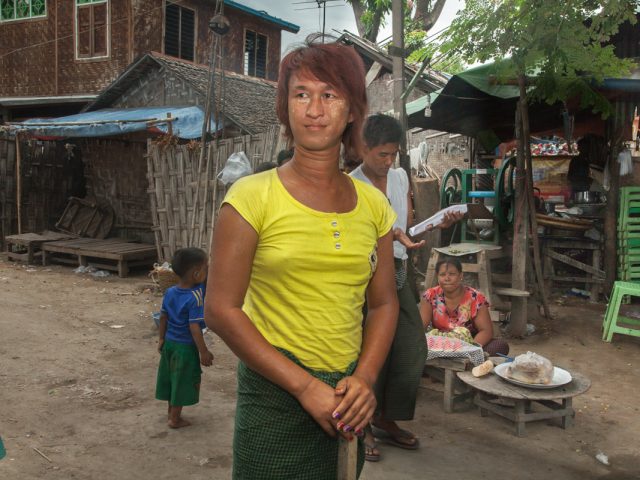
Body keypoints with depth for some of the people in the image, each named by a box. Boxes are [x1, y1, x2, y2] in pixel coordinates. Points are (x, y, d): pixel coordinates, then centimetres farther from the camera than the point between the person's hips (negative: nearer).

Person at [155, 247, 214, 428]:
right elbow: (194, 328, -26)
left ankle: (172, 411, 39)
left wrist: (161, 338, 19)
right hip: (186, 346, -7)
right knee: (182, 381, 10)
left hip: (170, 342, 7)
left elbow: (163, 317, 7)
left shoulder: (170, 292, -3)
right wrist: (203, 352, -18)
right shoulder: (195, 298, -25)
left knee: (172, 378, 22)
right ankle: (175, 419, 22)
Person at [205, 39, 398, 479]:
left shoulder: (372, 204, 3)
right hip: (275, 397, -4)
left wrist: (365, 379, -7)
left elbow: (383, 303, 9)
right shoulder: (252, 196, -10)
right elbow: (221, 310, -12)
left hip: (347, 401, 4)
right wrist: (305, 387, -14)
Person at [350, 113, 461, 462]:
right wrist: (392, 235, -32)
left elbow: (410, 224, 13)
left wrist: (438, 224, -5)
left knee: (413, 349, 7)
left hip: (396, 273, 7)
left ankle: (387, 420, 24)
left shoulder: (400, 178, 10)